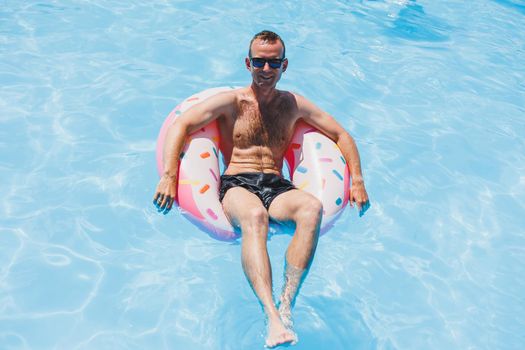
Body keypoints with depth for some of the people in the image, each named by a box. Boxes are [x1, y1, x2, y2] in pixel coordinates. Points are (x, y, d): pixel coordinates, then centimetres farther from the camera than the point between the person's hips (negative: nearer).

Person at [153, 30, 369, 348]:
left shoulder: (293, 104, 18)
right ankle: (272, 317, -46)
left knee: (312, 208, -33)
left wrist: (357, 180, 8)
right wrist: (169, 176, -16)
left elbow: (342, 135, 22)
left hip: (277, 187, 3)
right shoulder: (232, 102, 10)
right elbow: (180, 125, -1)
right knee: (254, 216, -39)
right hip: (236, 185, -2)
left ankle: (287, 305, -36)